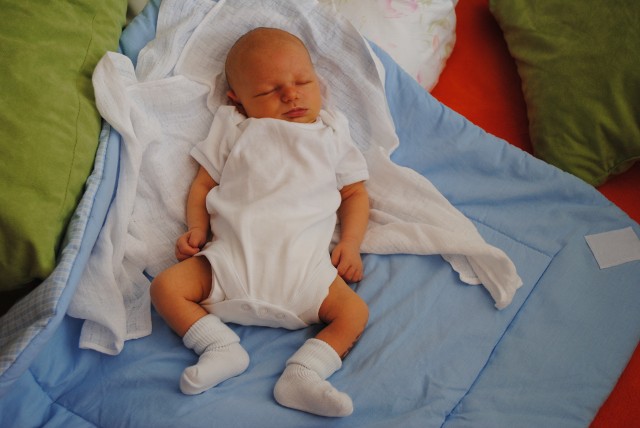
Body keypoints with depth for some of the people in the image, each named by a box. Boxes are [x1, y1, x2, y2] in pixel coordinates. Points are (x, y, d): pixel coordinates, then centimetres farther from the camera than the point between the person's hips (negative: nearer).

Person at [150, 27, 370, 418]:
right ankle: (222, 346, -18)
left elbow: (355, 193, 20)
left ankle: (305, 372, -23)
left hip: (303, 265, 0)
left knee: (355, 311, -20)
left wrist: (350, 243, 4)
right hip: (232, 257, 1)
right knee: (166, 287, -18)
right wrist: (196, 228, 1)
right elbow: (203, 183, 18)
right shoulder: (233, 131, 18)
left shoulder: (332, 136, 19)